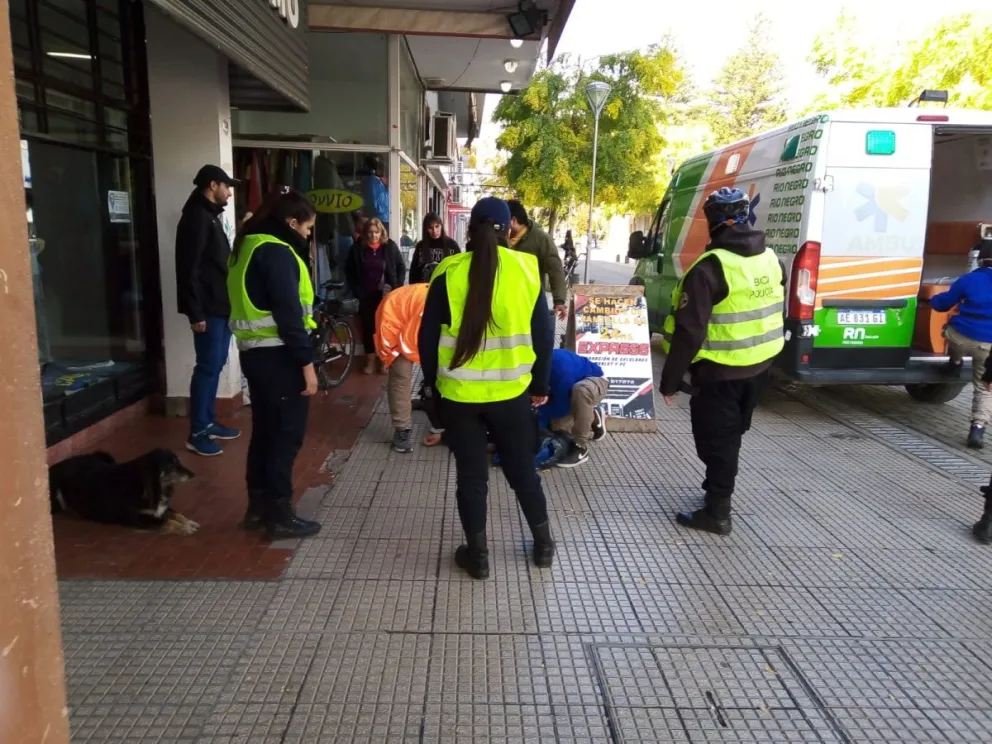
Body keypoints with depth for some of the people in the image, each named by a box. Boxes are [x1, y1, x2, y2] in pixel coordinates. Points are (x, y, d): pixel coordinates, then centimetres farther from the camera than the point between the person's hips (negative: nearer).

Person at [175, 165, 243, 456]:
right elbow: (189, 268, -20)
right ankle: (197, 433, 1)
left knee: (215, 365, 14)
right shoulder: (196, 218, -13)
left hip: (220, 305, 10)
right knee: (208, 367, -6)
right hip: (208, 309, -10)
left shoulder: (210, 216, 17)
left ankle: (209, 423, 23)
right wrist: (196, 312, -23)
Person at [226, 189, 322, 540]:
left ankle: (259, 505, 25)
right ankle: (279, 514, 6)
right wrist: (307, 363, -20)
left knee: (265, 429, 16)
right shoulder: (277, 252, -15)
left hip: (254, 351, 10)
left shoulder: (248, 247, 16)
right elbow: (288, 313, -21)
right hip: (277, 355, -10)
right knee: (287, 434, -1)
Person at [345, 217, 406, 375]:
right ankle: (370, 360, 18)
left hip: (386, 295, -1)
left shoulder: (390, 246, -4)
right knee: (368, 327, 7)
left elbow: (401, 268, 3)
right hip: (366, 295, 1)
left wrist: (397, 288, -5)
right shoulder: (357, 248, -2)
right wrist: (356, 290, -1)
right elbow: (349, 271, 7)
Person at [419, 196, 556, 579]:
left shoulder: (448, 272, -6)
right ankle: (543, 544, 31)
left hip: (459, 393, -1)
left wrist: (433, 383, 11)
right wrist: (540, 384, 13)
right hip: (512, 392, 1)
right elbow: (543, 334, 1)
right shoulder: (527, 269, -3)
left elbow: (428, 337, -3)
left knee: (471, 474, 12)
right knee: (522, 468, 18)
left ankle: (477, 554, 21)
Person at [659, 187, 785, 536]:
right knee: (731, 435, 23)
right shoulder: (771, 259, 4)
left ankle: (716, 513, 14)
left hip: (719, 372, -8)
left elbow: (689, 331, -23)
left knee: (715, 440, 6)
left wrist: (670, 379, -15)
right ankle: (717, 490, 41)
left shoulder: (710, 267, -22)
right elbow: (780, 315, 15)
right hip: (759, 366, 8)